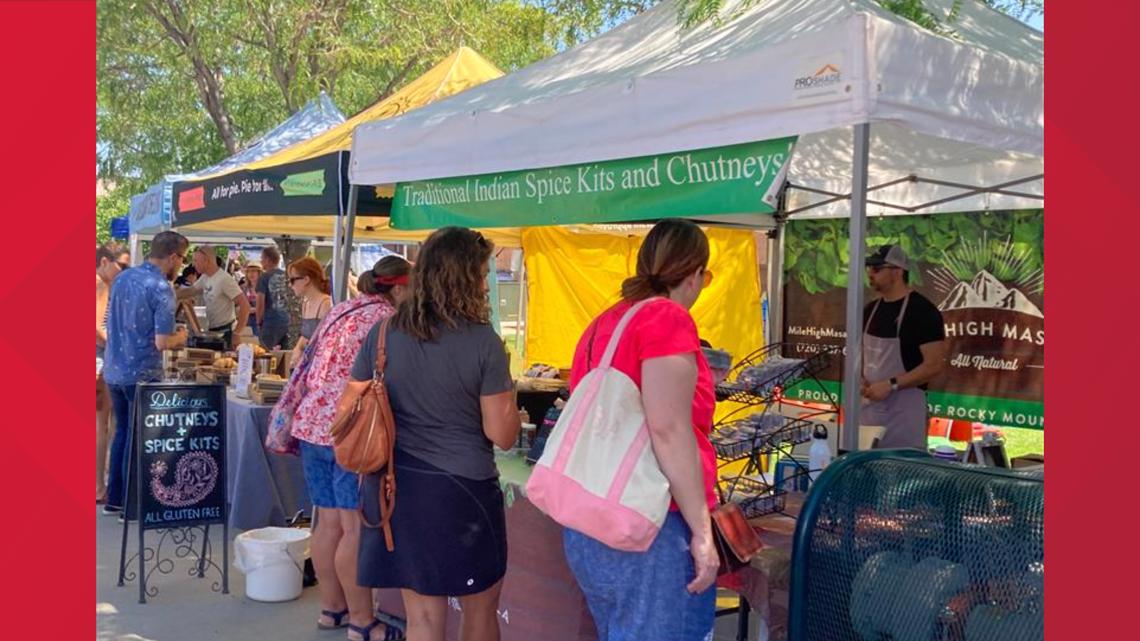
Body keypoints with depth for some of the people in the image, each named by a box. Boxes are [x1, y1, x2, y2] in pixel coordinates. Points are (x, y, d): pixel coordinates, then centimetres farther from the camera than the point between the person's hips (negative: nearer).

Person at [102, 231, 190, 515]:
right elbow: (161, 342, -22)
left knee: (122, 433, 19)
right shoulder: (162, 289, -17)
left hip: (114, 370, 7)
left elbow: (111, 324, 16)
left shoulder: (122, 278, 6)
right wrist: (180, 337, 0)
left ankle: (115, 499, 27)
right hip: (142, 374, -7)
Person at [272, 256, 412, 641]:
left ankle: (331, 607, 26)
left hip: (311, 425, 8)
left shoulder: (340, 311, 16)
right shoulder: (387, 320, -9)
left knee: (329, 522, 15)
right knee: (358, 528, -1)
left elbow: (312, 368, 20)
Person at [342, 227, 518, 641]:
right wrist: (507, 393, 8)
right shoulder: (484, 342, -13)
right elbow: (502, 435, -11)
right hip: (461, 489, -4)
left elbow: (347, 409, 4)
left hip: (397, 486, 5)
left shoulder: (383, 335, 0)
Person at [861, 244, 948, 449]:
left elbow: (935, 364, -16)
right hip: (869, 405, 7)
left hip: (904, 409, -7)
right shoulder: (871, 309, 10)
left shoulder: (922, 311, -11)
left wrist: (891, 384, -21)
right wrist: (859, 379, 0)